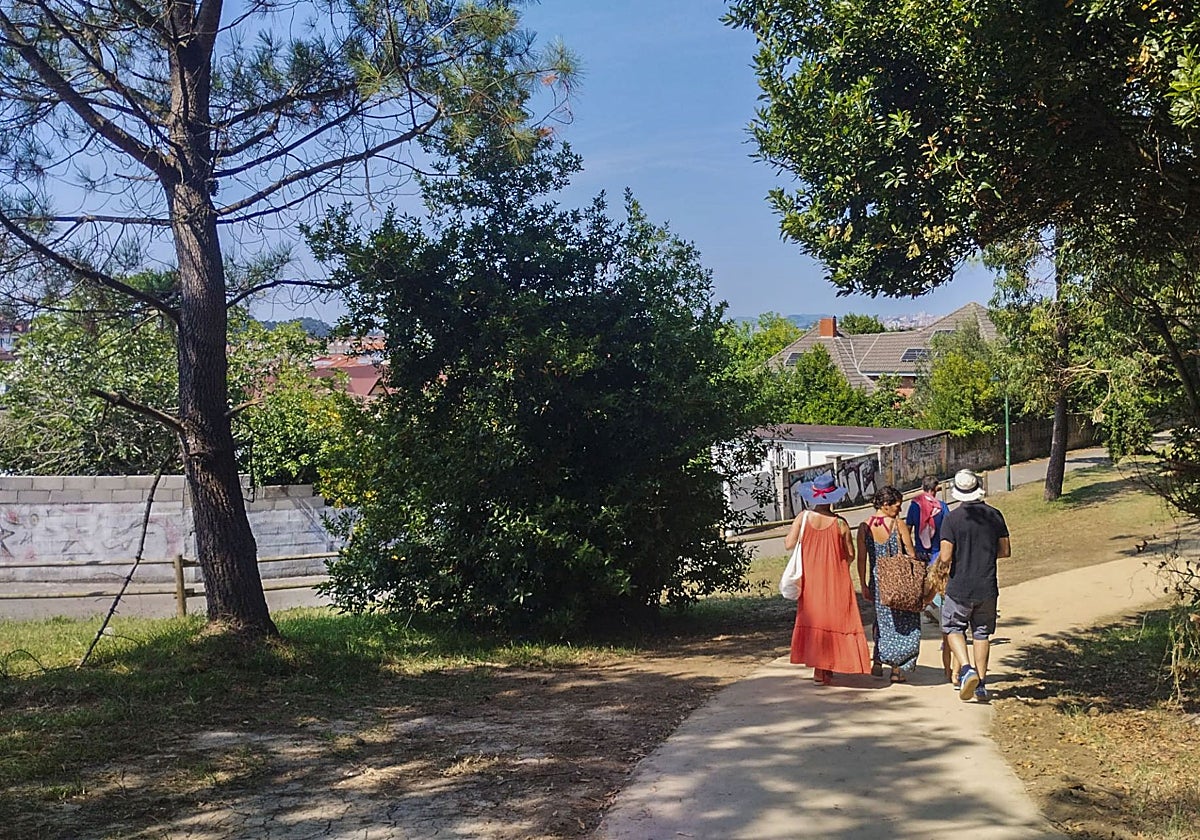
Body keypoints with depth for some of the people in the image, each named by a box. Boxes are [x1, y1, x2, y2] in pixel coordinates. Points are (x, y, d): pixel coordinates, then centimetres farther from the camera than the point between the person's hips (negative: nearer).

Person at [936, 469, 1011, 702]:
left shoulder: (952, 518, -13)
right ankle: (981, 685, 17)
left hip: (960, 587, -3)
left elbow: (946, 557, -16)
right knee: (982, 633, 15)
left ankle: (967, 670, -8)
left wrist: (940, 565, 6)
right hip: (987, 587, 3)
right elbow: (1005, 551, 5)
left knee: (953, 628, 14)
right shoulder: (995, 515, -1)